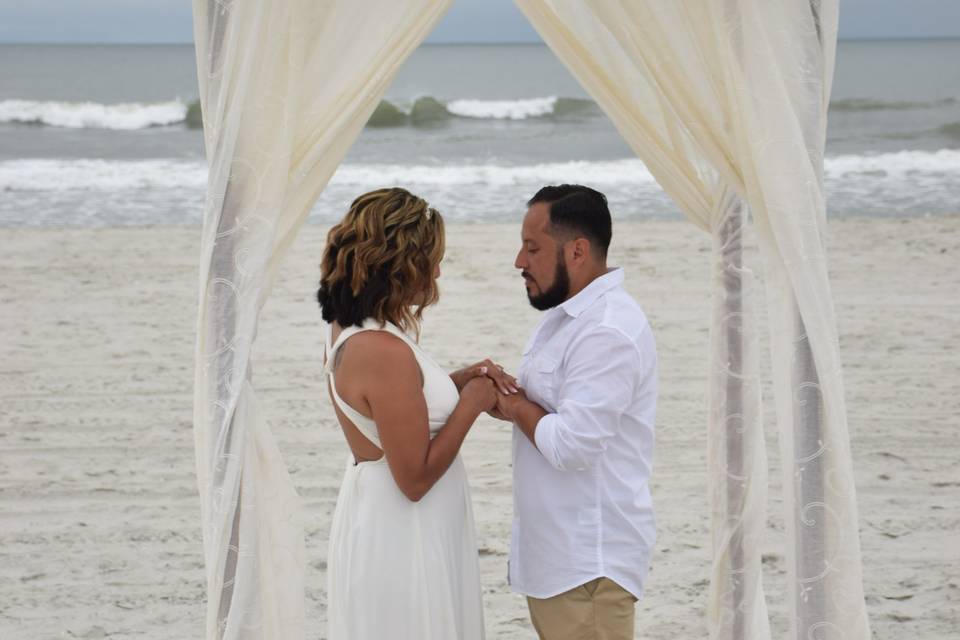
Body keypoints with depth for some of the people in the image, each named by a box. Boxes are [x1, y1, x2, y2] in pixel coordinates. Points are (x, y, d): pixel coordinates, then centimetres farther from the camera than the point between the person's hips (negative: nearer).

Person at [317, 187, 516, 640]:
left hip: (376, 521, 9)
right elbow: (416, 477, -23)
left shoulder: (348, 331, 3)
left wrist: (457, 382, 5)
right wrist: (470, 404, -13)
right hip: (401, 538, -9)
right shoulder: (384, 351, -26)